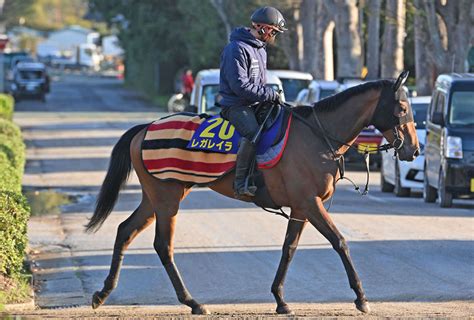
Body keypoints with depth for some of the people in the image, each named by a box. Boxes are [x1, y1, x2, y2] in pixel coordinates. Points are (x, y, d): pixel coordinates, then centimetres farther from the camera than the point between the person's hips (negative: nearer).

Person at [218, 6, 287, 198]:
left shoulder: (260, 49, 18)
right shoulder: (237, 49, -15)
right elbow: (240, 86, -22)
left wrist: (273, 94, 10)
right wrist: (271, 95, -19)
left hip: (256, 104, 10)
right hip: (236, 105, -10)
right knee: (253, 132, -35)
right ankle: (241, 183, -33)